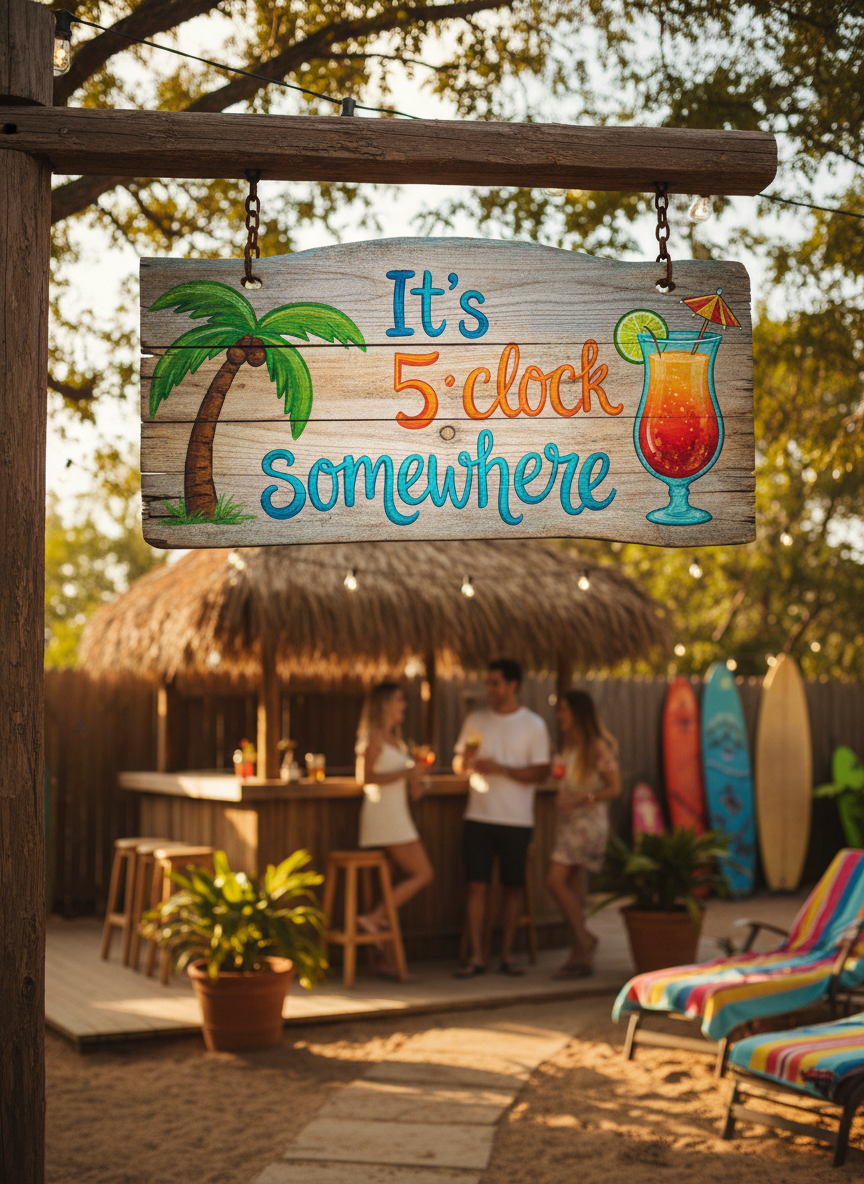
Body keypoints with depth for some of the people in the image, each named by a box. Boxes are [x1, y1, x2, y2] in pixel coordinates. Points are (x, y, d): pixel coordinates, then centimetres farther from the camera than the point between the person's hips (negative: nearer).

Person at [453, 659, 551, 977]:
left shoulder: (533, 725, 1)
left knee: (513, 887, 3)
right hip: (479, 816, 2)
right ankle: (476, 957, 1)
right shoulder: (475, 720, 10)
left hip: (516, 819, -2)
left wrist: (500, 769, -16)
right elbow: (458, 765, 14)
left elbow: (541, 772, -5)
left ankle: (507, 954, 13)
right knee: (476, 885, -3)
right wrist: (466, 759, -10)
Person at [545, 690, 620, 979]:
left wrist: (582, 798, -19)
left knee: (556, 881, -16)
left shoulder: (598, 747, -10)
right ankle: (581, 958, 11)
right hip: (569, 821, 8)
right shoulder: (569, 746, 14)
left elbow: (614, 787, -11)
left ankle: (584, 939, -3)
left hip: (588, 821, -8)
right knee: (573, 886, 7)